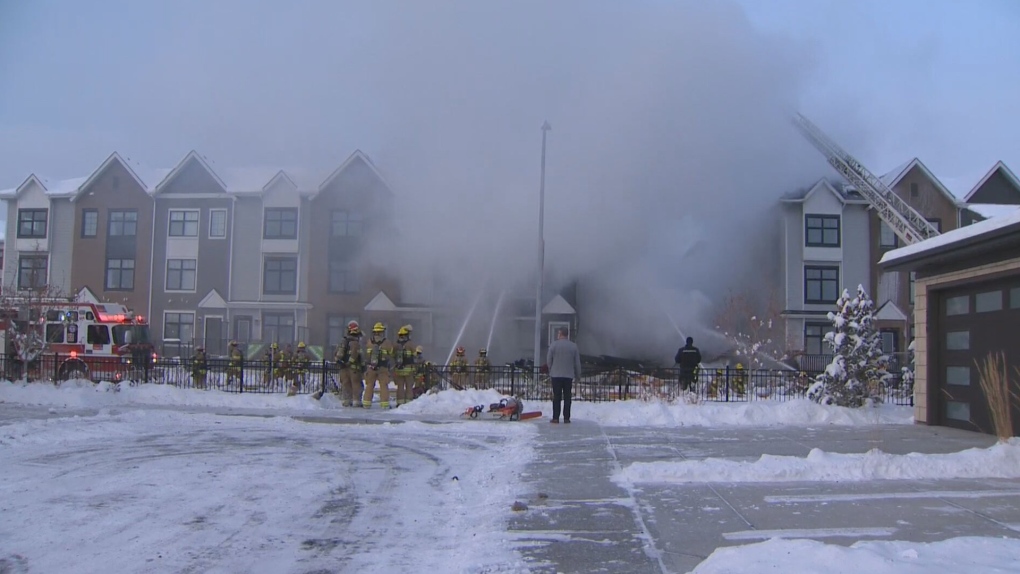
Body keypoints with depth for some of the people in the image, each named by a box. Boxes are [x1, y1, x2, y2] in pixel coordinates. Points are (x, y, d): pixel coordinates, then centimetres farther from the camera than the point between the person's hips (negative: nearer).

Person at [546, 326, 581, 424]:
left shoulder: (554, 345, -6)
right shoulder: (573, 346, 3)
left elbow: (548, 360, -3)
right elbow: (577, 363, 6)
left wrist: (551, 370, 14)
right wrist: (578, 375, 15)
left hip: (556, 375, -2)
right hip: (569, 375, 2)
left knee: (557, 397, 2)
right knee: (567, 397, 7)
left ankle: (555, 418, 0)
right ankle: (566, 418, 7)